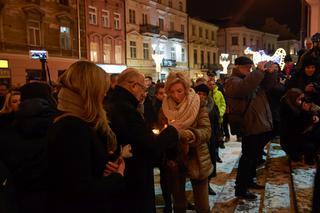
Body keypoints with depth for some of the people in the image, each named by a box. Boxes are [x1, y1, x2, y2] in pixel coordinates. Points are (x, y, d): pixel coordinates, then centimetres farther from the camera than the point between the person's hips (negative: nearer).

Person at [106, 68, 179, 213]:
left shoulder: (110, 107, 5)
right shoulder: (127, 110, -25)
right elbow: (153, 148, -24)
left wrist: (153, 136, 11)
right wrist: (172, 130, -8)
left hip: (121, 179, 10)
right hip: (135, 183, -10)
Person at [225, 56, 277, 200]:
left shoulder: (250, 77, 17)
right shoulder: (233, 81, -10)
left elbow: (267, 85, 20)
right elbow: (245, 87, -33)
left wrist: (270, 73, 1)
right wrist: (259, 71, -27)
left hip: (262, 125, 9)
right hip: (250, 127, -9)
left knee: (255, 156, 20)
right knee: (248, 157, -4)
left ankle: (249, 181, 36)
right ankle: (240, 189, 6)